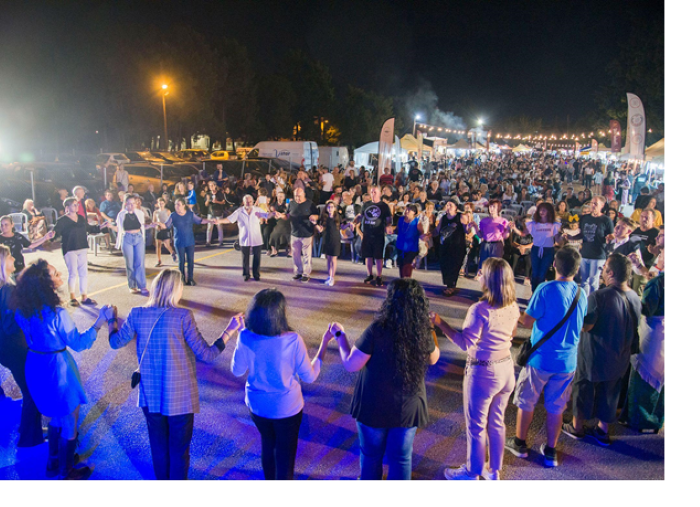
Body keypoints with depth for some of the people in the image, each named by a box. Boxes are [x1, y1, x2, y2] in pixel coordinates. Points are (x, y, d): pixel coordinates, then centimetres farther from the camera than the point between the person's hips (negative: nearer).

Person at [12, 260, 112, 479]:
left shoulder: (23, 310, -5)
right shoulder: (57, 314, -28)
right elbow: (78, 343, -18)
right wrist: (100, 321, -16)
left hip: (35, 366, 8)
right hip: (57, 368, -8)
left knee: (55, 417, 28)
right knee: (69, 424, 13)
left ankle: (53, 463, 44)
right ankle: (67, 472, 29)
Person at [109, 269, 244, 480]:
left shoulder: (137, 314, -8)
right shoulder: (183, 316, -20)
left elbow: (116, 342, 9)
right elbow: (206, 354, -17)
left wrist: (112, 320, 27)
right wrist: (230, 331, -7)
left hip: (150, 396, 4)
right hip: (180, 397, -3)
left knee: (158, 447, 23)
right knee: (179, 450, 15)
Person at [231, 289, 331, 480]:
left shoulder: (246, 338, -22)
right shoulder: (293, 341, -28)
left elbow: (237, 370, -5)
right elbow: (310, 376, -14)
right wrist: (324, 342, -7)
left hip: (257, 406, 4)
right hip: (287, 408, -3)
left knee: (268, 445, 30)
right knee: (285, 453, 17)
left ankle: (270, 479, 52)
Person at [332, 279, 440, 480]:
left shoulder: (377, 330, -26)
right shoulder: (423, 331, -14)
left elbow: (351, 365, -18)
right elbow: (433, 358, 6)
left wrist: (340, 335, -4)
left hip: (374, 406, -2)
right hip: (408, 408, 2)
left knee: (371, 455, 22)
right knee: (401, 459, 20)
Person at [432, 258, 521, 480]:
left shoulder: (480, 310, -27)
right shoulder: (513, 307, -5)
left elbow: (465, 342, -24)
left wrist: (440, 323, -22)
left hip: (482, 373, -7)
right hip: (506, 369, 7)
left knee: (476, 426, 12)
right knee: (497, 423, 22)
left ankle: (472, 472, 30)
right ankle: (494, 469, 38)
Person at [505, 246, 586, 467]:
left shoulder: (546, 289, -18)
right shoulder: (582, 295, -1)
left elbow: (528, 321, -14)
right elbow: (579, 327, 13)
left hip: (541, 358, -4)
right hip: (567, 360, 4)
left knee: (526, 402, 15)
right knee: (556, 407, 16)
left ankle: (520, 443, 29)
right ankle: (550, 451, 26)